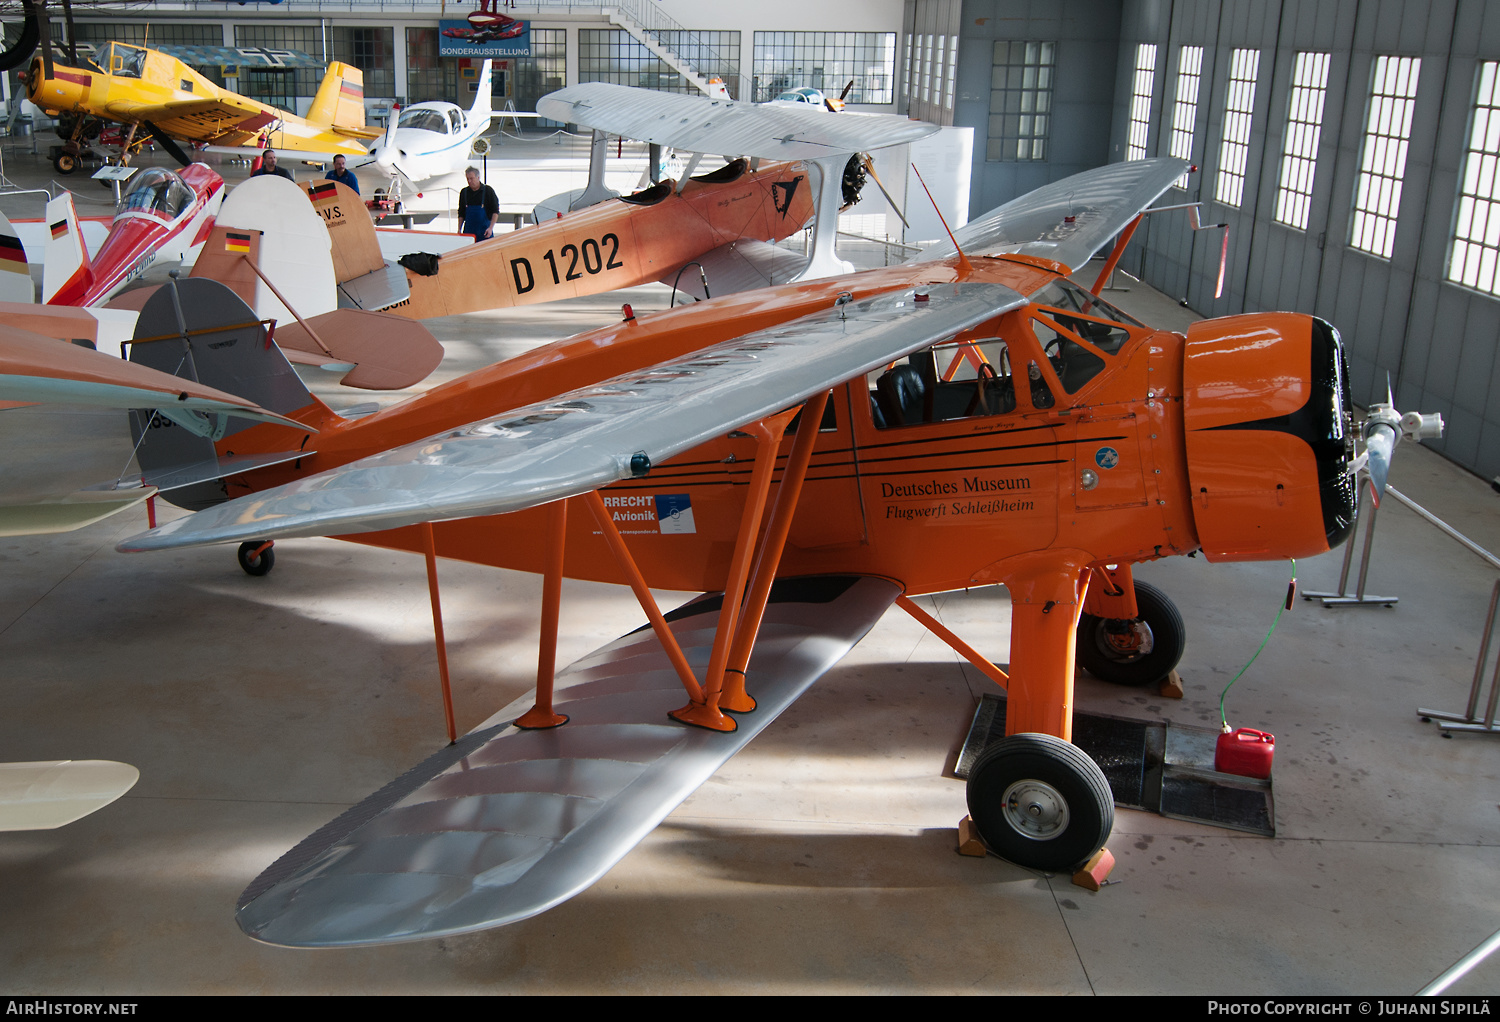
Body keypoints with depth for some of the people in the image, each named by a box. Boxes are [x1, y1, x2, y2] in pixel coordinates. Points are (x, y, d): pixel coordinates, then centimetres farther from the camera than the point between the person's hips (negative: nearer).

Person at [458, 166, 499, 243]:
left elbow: (495, 212, -3)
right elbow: (461, 214, 16)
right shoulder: (464, 192, 8)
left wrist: (490, 228, -14)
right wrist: (459, 229, 8)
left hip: (484, 231, -3)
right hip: (468, 232, 3)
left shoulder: (488, 190, -2)